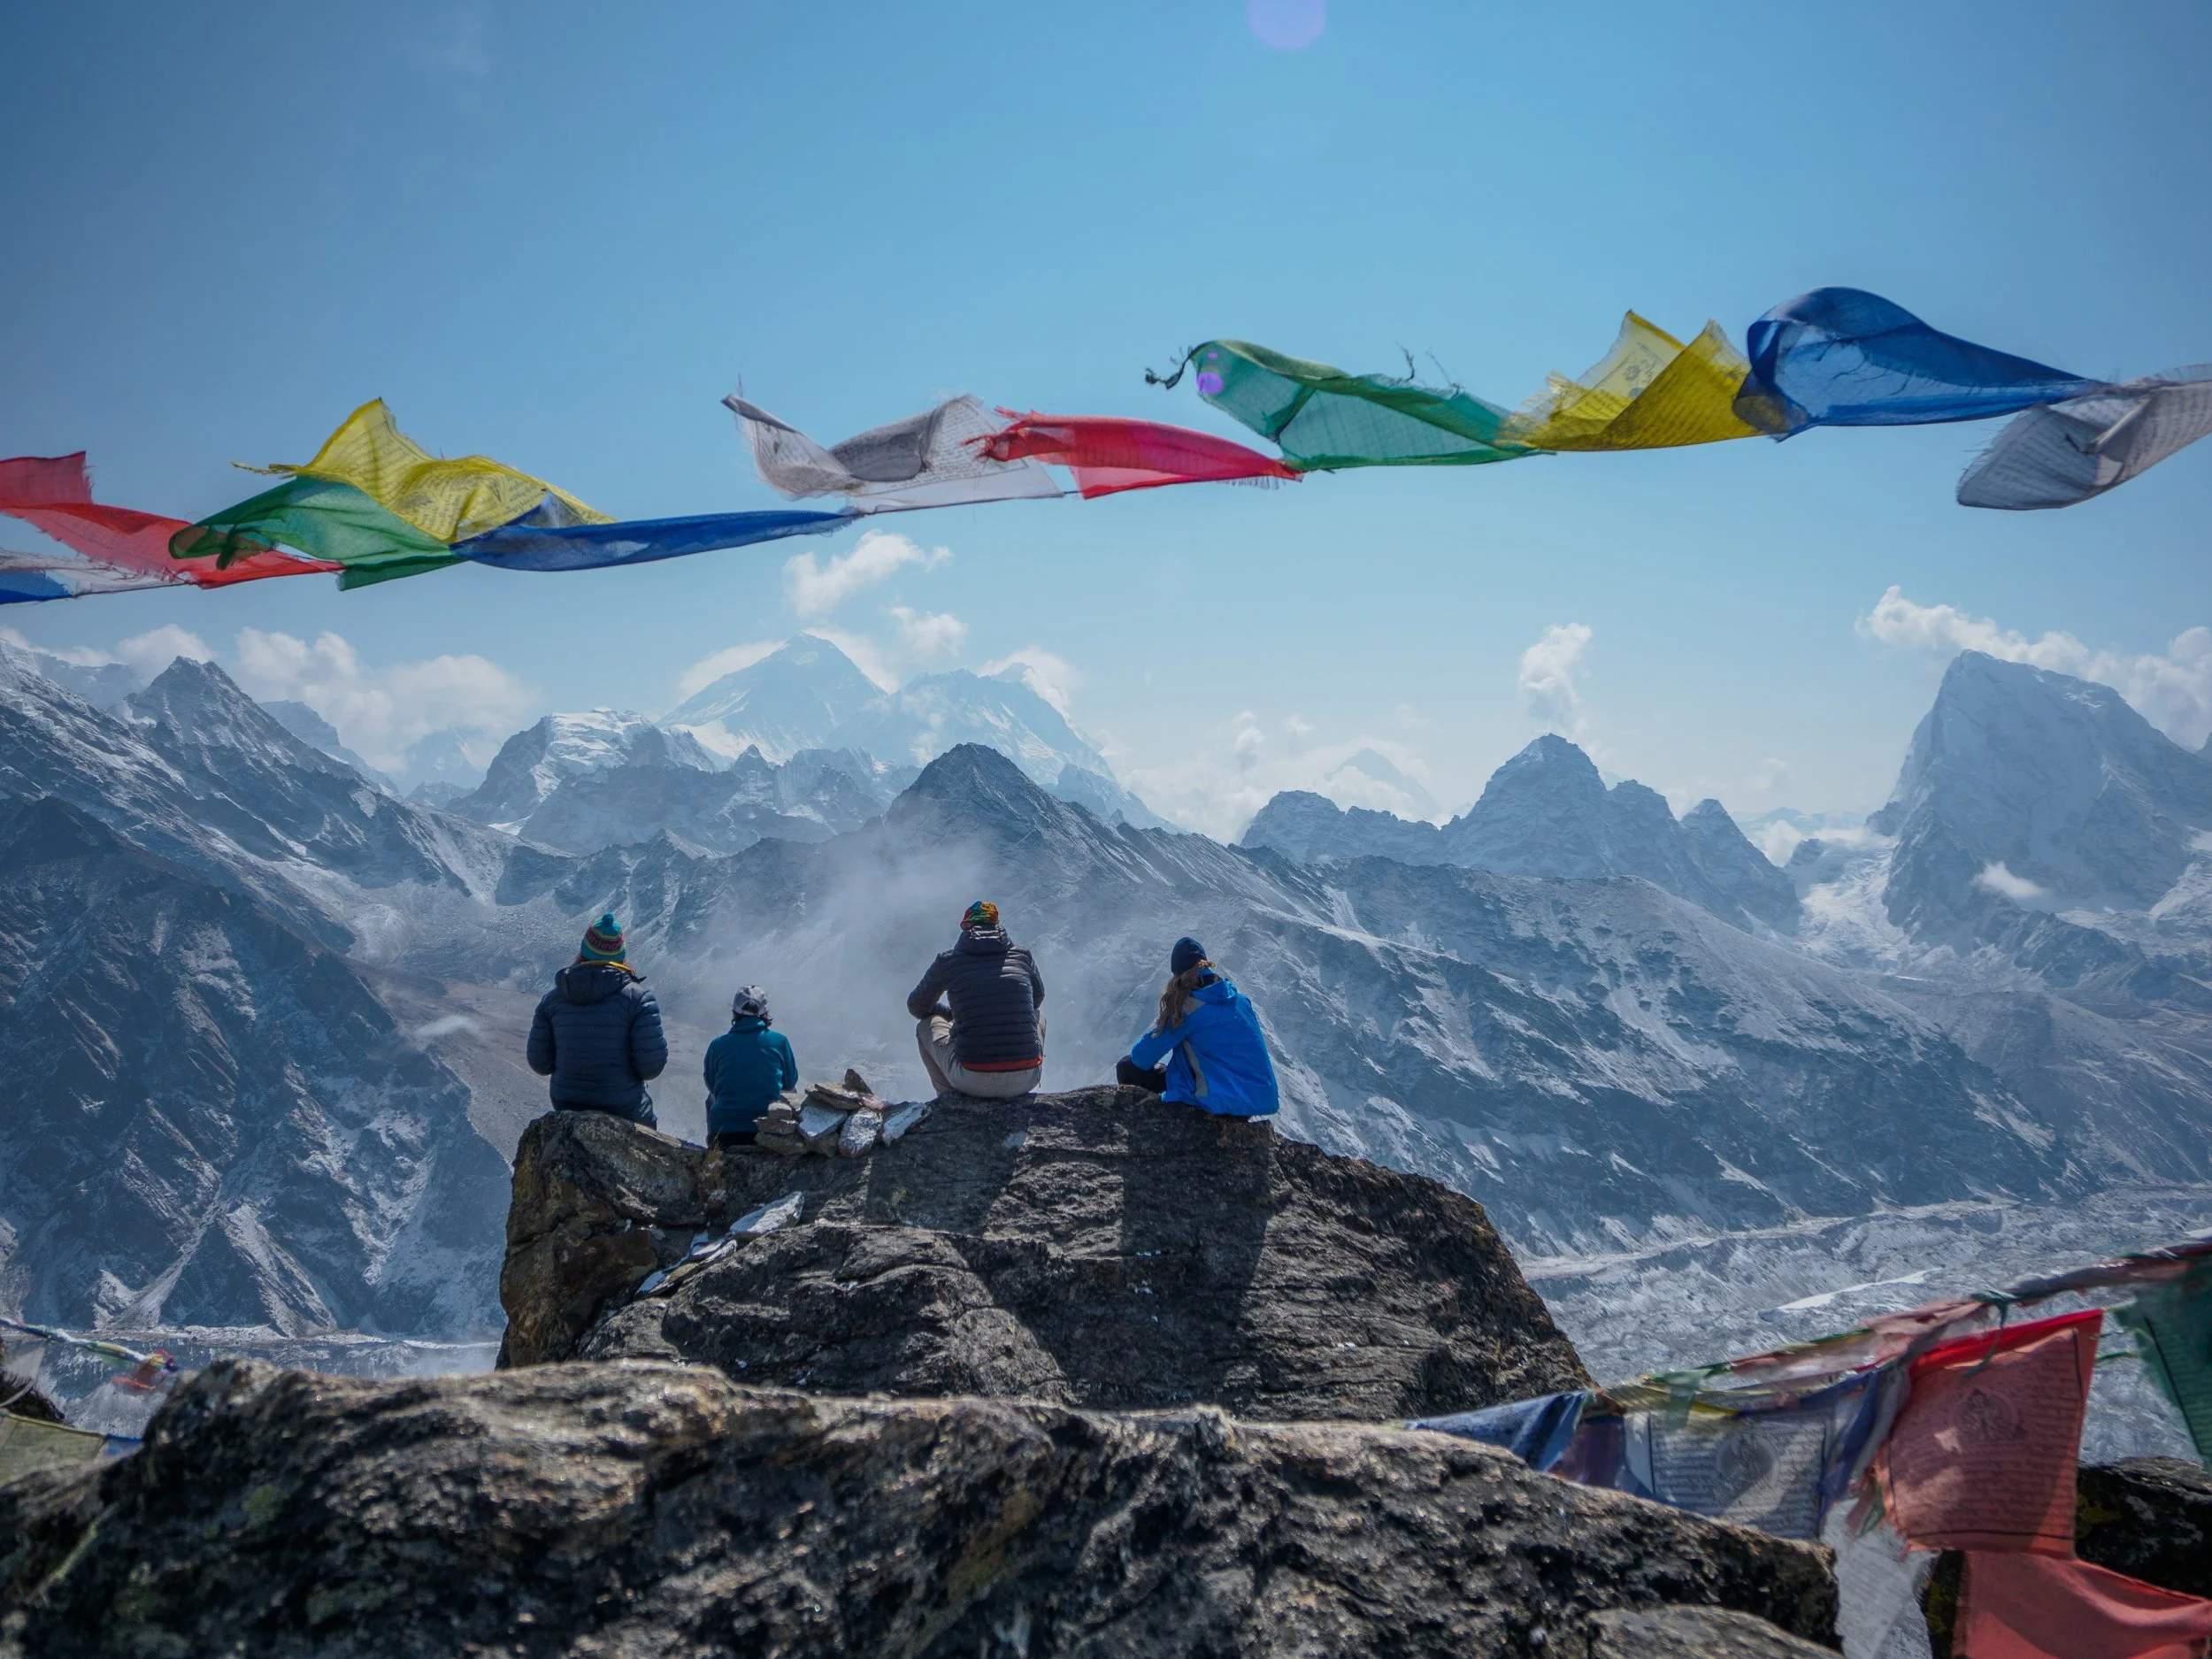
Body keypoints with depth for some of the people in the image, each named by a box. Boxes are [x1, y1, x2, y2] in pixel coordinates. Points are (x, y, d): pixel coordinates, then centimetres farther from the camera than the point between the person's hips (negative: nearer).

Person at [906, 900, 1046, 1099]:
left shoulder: (948, 962, 3)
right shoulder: (1022, 956, 8)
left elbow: (916, 1007, 22)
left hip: (972, 1081, -1)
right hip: (1025, 1080, 1)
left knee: (927, 1024, 26)